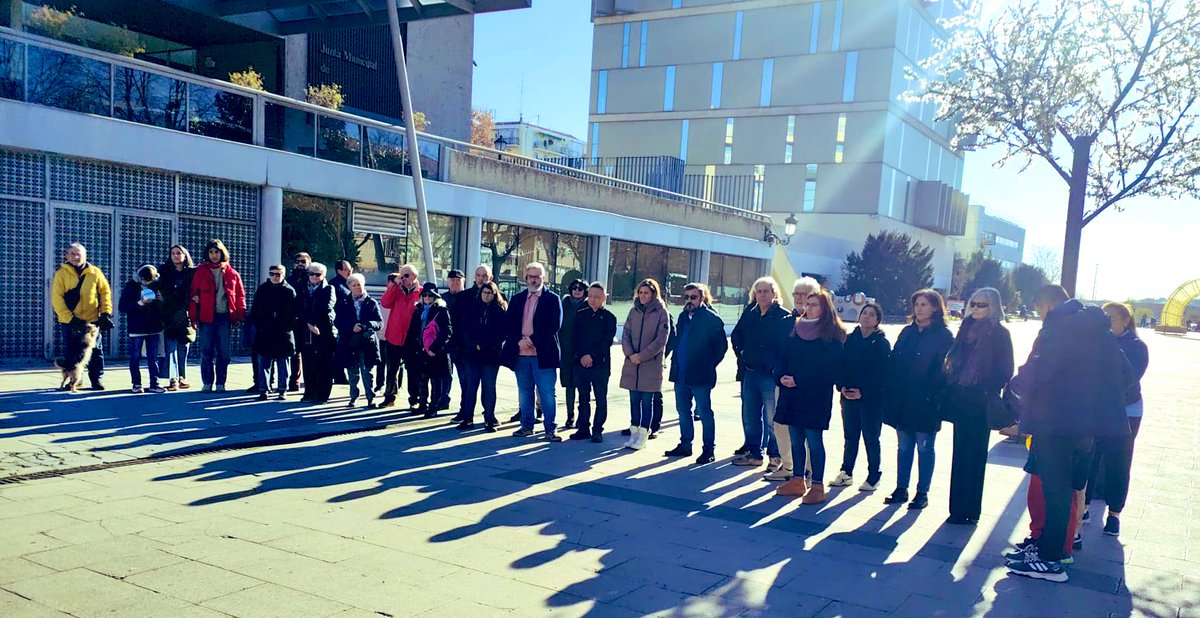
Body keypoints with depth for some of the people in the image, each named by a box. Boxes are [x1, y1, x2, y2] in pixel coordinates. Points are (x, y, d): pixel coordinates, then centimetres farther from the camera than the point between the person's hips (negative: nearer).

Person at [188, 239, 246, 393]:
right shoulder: (201, 271, 4)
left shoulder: (231, 273, 7)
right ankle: (207, 383, 11)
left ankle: (220, 383, 12)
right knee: (206, 351, 3)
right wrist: (193, 316, -7)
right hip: (206, 317, -1)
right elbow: (193, 293, 0)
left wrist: (240, 316, 0)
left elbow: (240, 295, 8)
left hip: (225, 317, 1)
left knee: (224, 352, 4)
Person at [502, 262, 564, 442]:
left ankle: (550, 429, 4)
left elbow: (554, 326, -8)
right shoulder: (517, 299, 13)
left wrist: (532, 340, -14)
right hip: (521, 354, 4)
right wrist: (519, 341, -10)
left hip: (543, 354, -4)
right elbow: (509, 325, 8)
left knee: (547, 393, -3)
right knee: (525, 393, 11)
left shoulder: (552, 299, 1)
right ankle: (527, 426, 21)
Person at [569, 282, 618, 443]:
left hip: (601, 364, -3)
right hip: (580, 362, 3)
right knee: (583, 398, 9)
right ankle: (584, 428, 17)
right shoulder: (580, 315, 10)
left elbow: (607, 341, -7)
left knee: (601, 400, 1)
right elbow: (575, 338, 5)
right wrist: (581, 356, -9)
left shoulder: (609, 317, 0)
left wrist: (592, 356, -15)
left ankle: (597, 430, 8)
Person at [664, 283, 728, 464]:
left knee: (704, 413, -1)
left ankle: (709, 450, 6)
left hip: (700, 376, -7)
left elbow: (722, 345, -9)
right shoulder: (683, 317, 13)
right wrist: (675, 363, 13)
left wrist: (709, 365, -8)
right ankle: (685, 445, 25)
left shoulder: (711, 318, -9)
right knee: (683, 411, 14)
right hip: (681, 374, 7)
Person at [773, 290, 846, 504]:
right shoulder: (796, 329, 12)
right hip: (791, 394, 6)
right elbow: (782, 357, 12)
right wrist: (781, 376, -7)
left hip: (816, 396, -6)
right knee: (796, 440, 12)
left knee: (814, 441, -3)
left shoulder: (832, 334, -7)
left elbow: (829, 368, -13)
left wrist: (799, 380, -16)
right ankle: (798, 481, 22)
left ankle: (817, 485, 5)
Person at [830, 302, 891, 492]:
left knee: (870, 439, 2)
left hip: (872, 399, -4)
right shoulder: (850, 339, 8)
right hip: (849, 396, 4)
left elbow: (882, 373, -9)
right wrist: (842, 387, -7)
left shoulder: (882, 343, -4)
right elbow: (841, 365, 8)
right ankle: (846, 473, 22)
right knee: (850, 437, 12)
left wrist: (863, 391, -14)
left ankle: (873, 478, 13)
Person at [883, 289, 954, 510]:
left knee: (924, 448, 4)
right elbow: (893, 363, 10)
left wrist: (931, 396, -15)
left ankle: (922, 493, 14)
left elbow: (944, 371, -9)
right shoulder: (907, 332, 12)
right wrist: (891, 392, 2)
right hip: (902, 401, 5)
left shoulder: (943, 336, -5)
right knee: (903, 446, 12)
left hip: (925, 404, -5)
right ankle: (901, 489, 20)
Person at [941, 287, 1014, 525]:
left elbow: (1005, 371, -7)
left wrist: (988, 392, -14)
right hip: (959, 399, 6)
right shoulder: (966, 328, 13)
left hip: (979, 403, -6)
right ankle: (959, 507, 16)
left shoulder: (999, 333, -4)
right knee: (961, 454, 10)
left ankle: (968, 510, 5)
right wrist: (952, 387, 8)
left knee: (972, 456, -2)